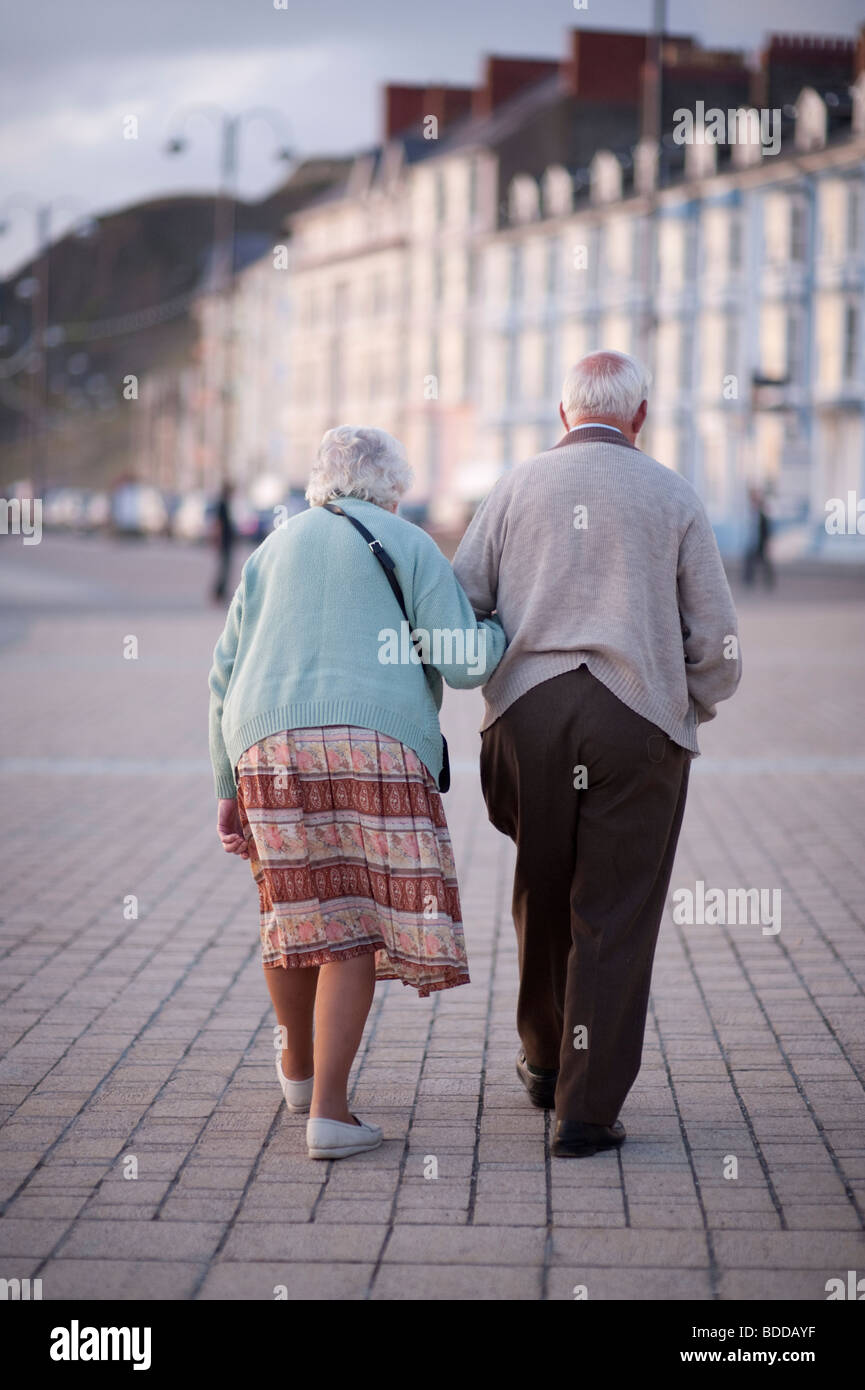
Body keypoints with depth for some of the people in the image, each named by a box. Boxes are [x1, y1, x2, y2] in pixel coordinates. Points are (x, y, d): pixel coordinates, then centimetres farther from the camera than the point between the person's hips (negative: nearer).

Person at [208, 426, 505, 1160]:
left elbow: (228, 678, 15)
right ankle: (329, 1110, -11)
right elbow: (460, 661, -2)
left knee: (296, 907, 19)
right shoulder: (409, 547, 7)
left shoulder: (273, 552, 20)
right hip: (374, 747, -4)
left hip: (272, 750, 4)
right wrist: (503, 628, 19)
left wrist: (229, 788, 18)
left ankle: (299, 1065, 39)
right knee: (359, 924, -3)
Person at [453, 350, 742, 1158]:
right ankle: (587, 1112, 0)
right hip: (640, 720, -2)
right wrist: (690, 710, 23)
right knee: (614, 918, 2)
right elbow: (716, 644, 5)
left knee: (543, 895, 20)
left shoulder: (517, 488, 8)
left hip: (529, 715, 2)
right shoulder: (672, 498, 5)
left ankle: (545, 1062, 36)